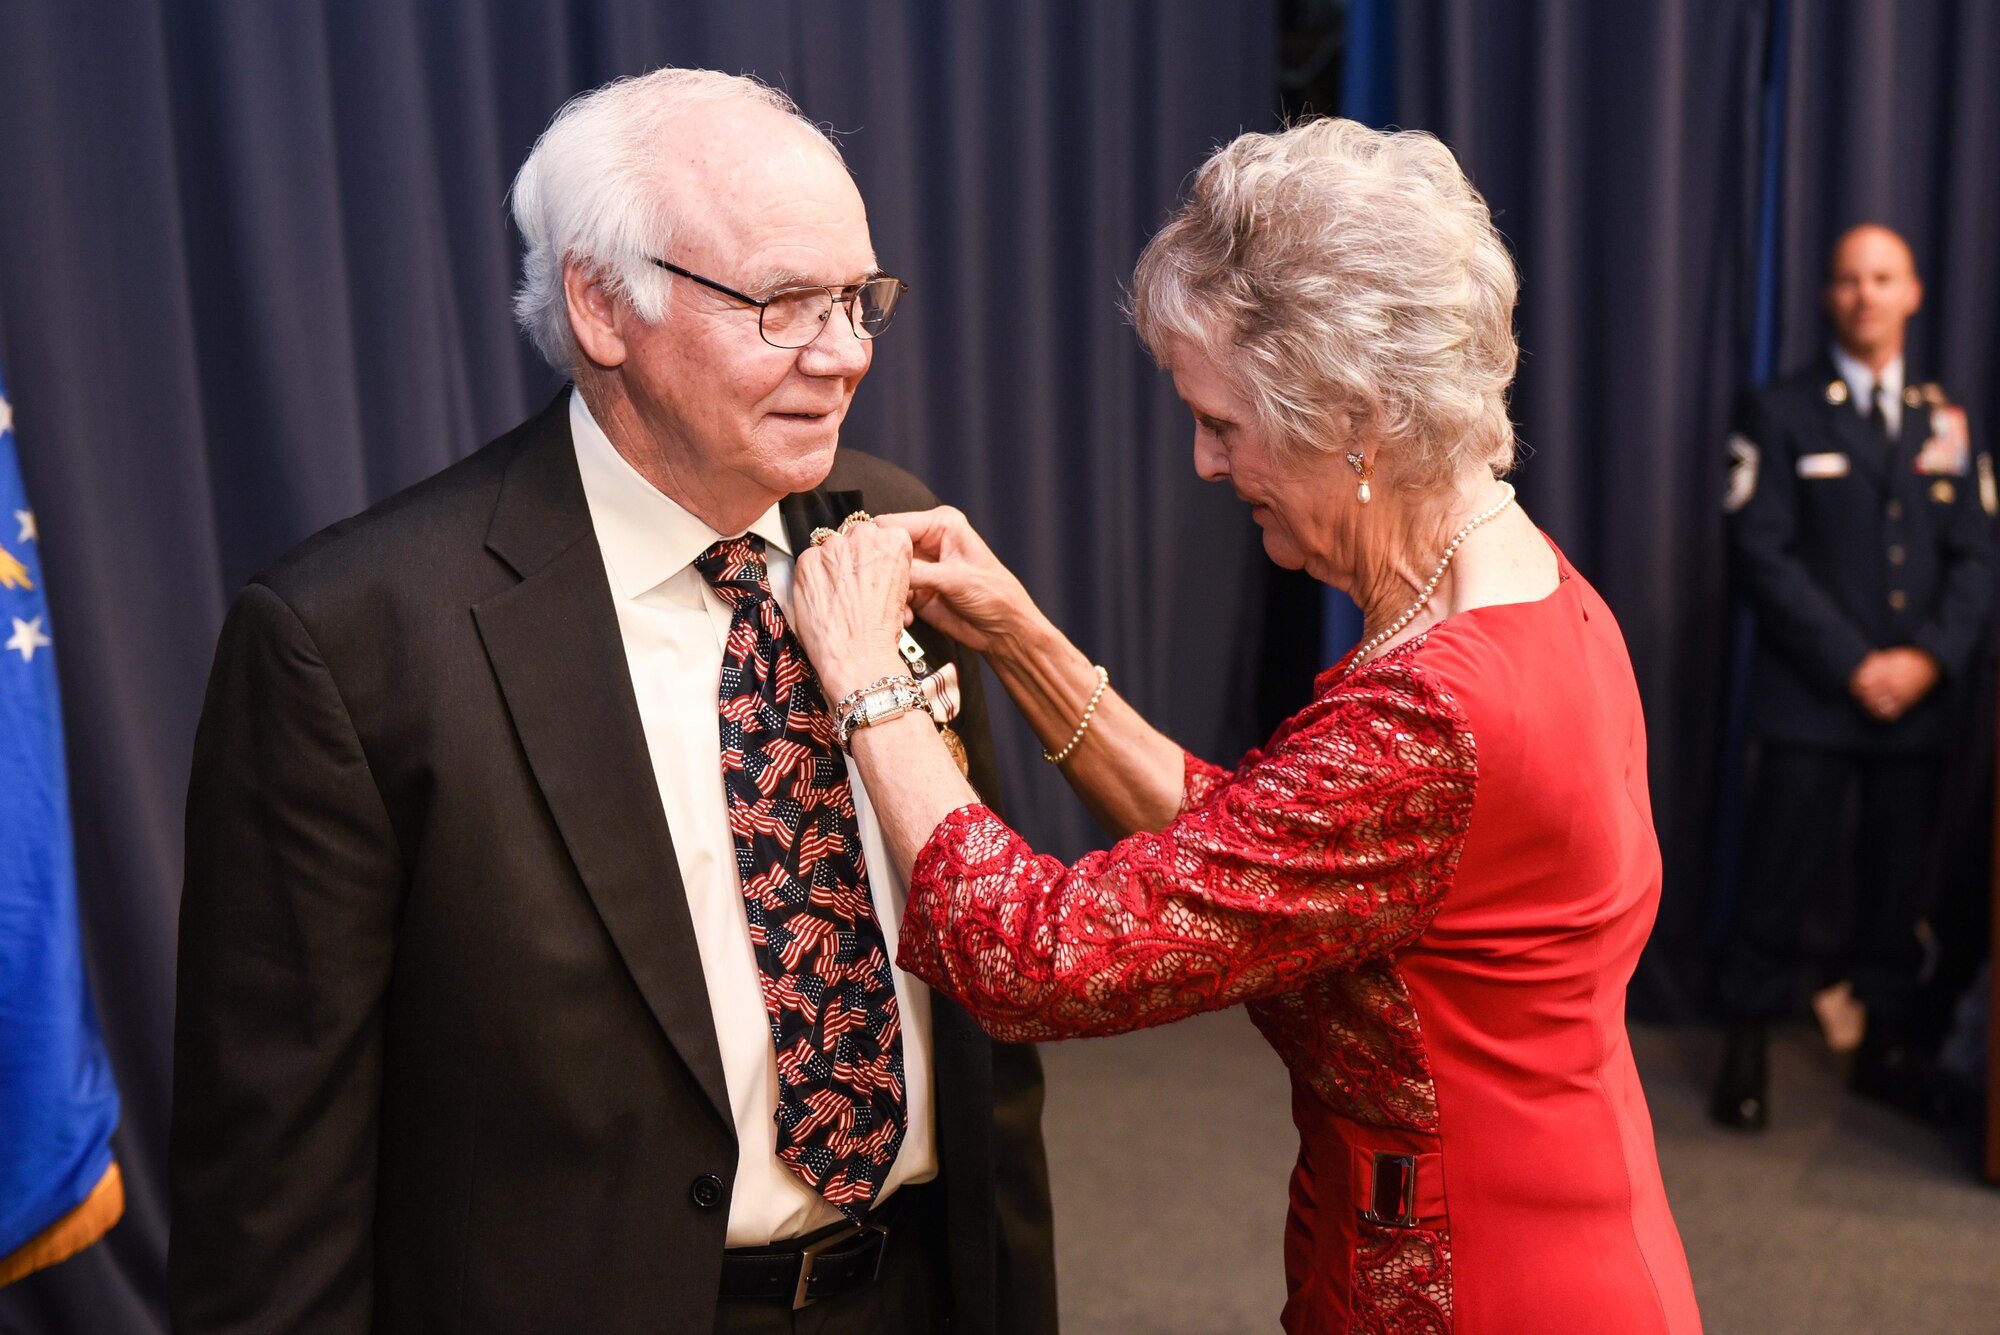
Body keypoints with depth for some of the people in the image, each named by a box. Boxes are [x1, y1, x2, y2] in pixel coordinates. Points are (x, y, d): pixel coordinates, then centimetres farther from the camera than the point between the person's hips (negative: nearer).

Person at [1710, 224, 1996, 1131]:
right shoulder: (1780, 411, 2)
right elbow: (1761, 554, -6)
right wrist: (1852, 665, -12)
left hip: (1919, 699, 3)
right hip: (1810, 699, -3)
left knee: (1900, 879, 7)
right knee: (1780, 879, 0)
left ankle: (1882, 1039, 21)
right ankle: (1748, 1047, 13)